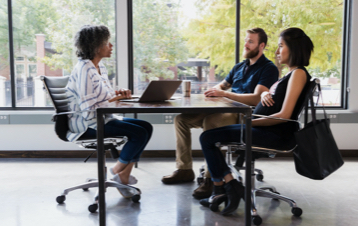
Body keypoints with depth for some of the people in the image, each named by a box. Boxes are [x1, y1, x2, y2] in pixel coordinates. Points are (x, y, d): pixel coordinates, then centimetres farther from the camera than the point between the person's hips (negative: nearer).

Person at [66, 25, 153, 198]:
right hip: (86, 124, -10)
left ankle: (124, 176, -1)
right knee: (139, 133, -19)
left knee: (146, 127, -2)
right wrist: (114, 98, -16)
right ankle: (118, 169, 4)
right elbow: (88, 108, -23)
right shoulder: (84, 69, -17)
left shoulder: (100, 67, 11)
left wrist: (118, 94, -1)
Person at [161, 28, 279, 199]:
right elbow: (222, 84, 33)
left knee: (210, 121, -38)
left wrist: (224, 93, -20)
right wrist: (215, 90, 6)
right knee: (181, 118, -3)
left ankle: (211, 178, -29)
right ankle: (184, 169, 1)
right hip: (227, 110, 9)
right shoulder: (239, 67, 22)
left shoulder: (268, 69, -4)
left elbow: (256, 99, -19)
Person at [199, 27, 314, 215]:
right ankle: (220, 191, 7)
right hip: (264, 128, 10)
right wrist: (265, 94, -1)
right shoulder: (290, 73, 16)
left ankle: (231, 186, -2)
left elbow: (284, 115, -20)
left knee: (208, 138, -11)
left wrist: (251, 122, -14)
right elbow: (268, 93, 23)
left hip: (275, 134, -10)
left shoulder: (298, 73, -12)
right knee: (209, 136, 9)